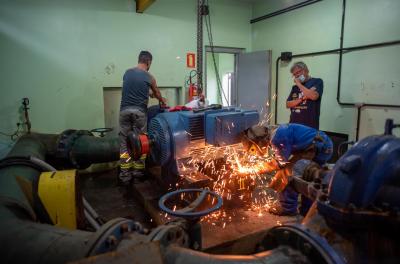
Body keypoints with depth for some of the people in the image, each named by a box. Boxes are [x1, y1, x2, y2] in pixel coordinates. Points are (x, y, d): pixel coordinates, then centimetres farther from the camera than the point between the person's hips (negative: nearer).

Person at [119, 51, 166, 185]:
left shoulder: (127, 73, 12)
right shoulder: (149, 77, 2)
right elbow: (157, 94, 19)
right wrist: (163, 101, 40)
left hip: (125, 110, 3)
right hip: (139, 111, -3)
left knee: (124, 142, 4)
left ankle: (125, 175, 5)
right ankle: (138, 171, 15)